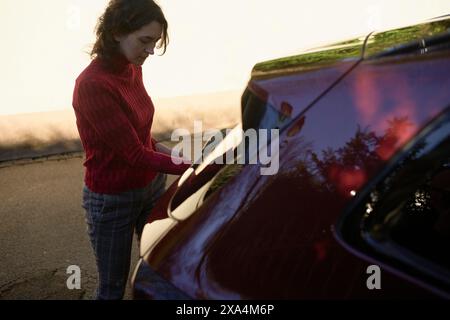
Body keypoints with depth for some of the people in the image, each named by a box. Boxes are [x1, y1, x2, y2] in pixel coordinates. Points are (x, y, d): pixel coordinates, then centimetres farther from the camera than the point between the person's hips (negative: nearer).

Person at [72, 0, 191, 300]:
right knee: (113, 287, 12)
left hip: (152, 186, 7)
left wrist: (158, 147, -7)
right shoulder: (92, 84, -26)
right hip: (111, 200, -7)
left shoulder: (133, 70, -3)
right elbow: (134, 155, -25)